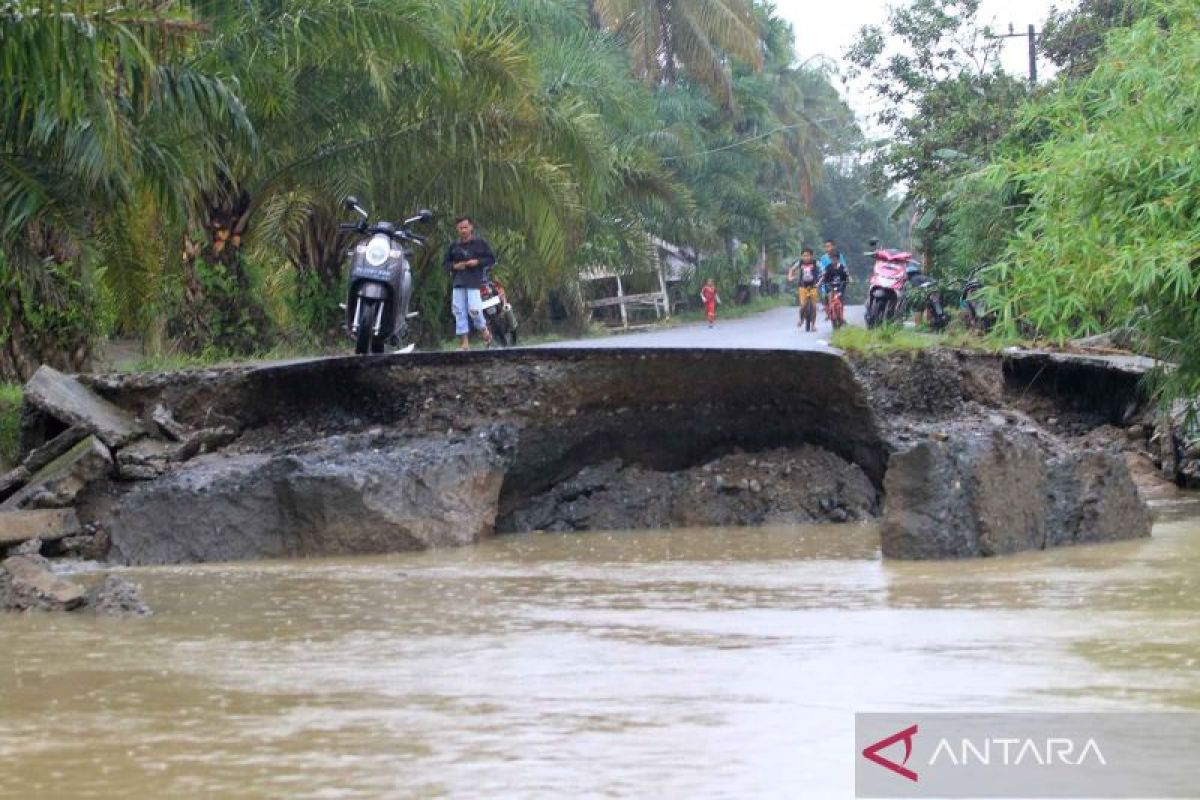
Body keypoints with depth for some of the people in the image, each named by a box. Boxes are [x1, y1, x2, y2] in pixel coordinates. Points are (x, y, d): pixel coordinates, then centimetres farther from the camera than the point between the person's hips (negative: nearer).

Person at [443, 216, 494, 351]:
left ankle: (485, 330, 14)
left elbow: (491, 259, 7)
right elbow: (445, 263, 18)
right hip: (458, 283, 4)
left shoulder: (481, 243, 6)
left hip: (475, 282, -4)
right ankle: (465, 342, 4)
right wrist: (454, 266, -3)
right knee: (459, 313, -1)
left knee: (474, 310, -15)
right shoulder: (453, 247, 13)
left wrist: (478, 262, -8)